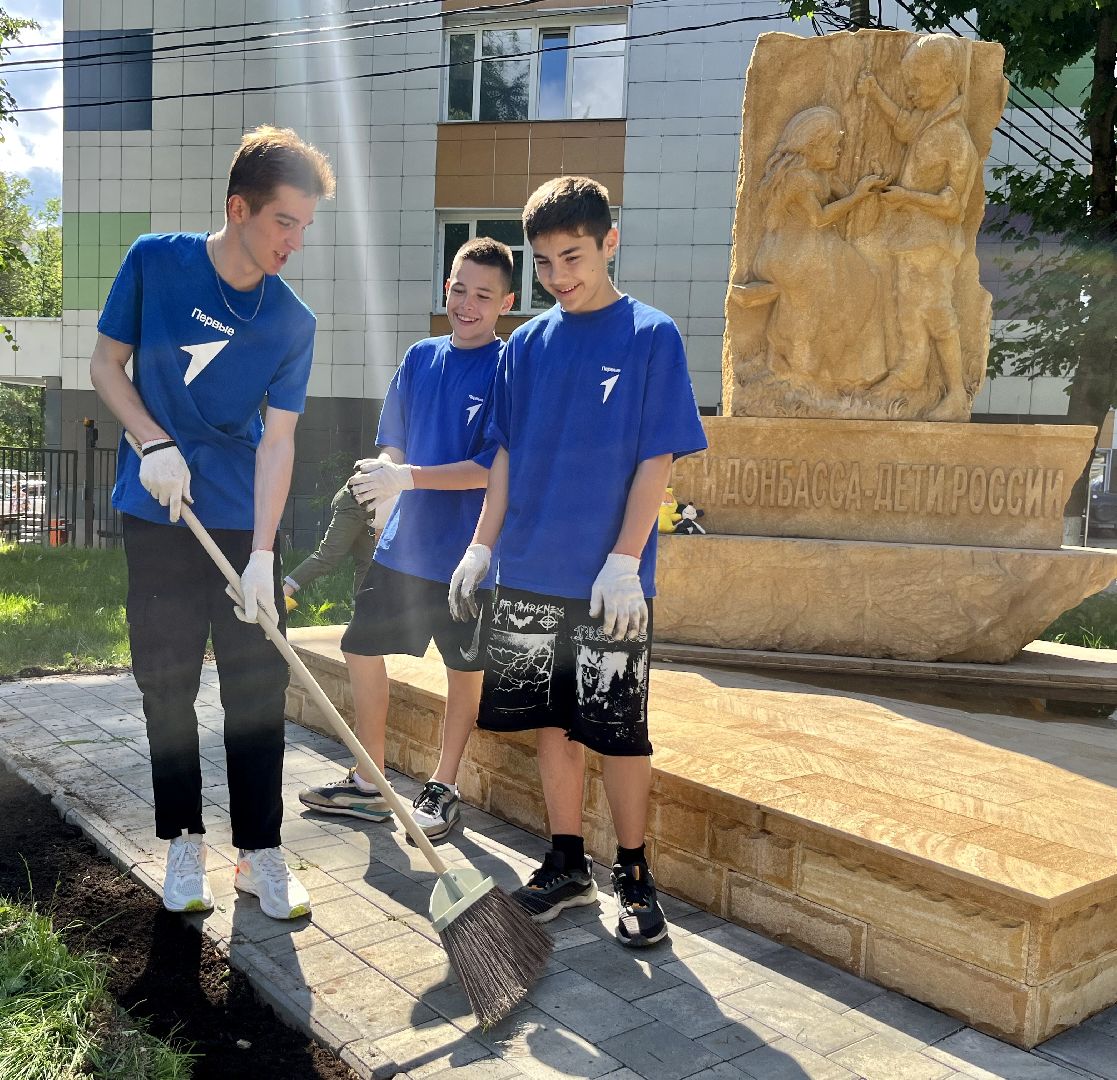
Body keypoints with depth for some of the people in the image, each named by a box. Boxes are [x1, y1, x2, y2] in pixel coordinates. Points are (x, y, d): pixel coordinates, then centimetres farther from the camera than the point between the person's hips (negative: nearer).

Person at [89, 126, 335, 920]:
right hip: (158, 517, 0)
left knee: (259, 690, 1)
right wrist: (153, 443, -14)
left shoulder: (292, 321, -6)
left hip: (244, 525, 0)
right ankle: (183, 841, 24)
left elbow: (277, 440, -10)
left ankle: (260, 851, 15)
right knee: (166, 685, 8)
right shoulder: (155, 262, -6)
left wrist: (261, 555, -18)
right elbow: (106, 363, 3)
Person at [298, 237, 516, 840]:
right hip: (405, 542, 6)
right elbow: (394, 442, 12)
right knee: (361, 648, 10)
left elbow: (491, 470, -17)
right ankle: (368, 785, 27)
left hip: (468, 552, -6)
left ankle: (443, 789, 28)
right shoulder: (420, 358, 6)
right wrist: (381, 471, -10)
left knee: (465, 668, 10)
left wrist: (408, 477, -22)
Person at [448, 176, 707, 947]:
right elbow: (508, 457, 12)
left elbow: (657, 459, -8)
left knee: (618, 731, 4)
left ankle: (635, 876, 21)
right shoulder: (527, 345, 9)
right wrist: (481, 548, 6)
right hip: (529, 576, 4)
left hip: (609, 584, -4)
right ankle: (568, 866, 27)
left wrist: (624, 562, -14)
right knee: (552, 722, 12)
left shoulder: (651, 336, -4)